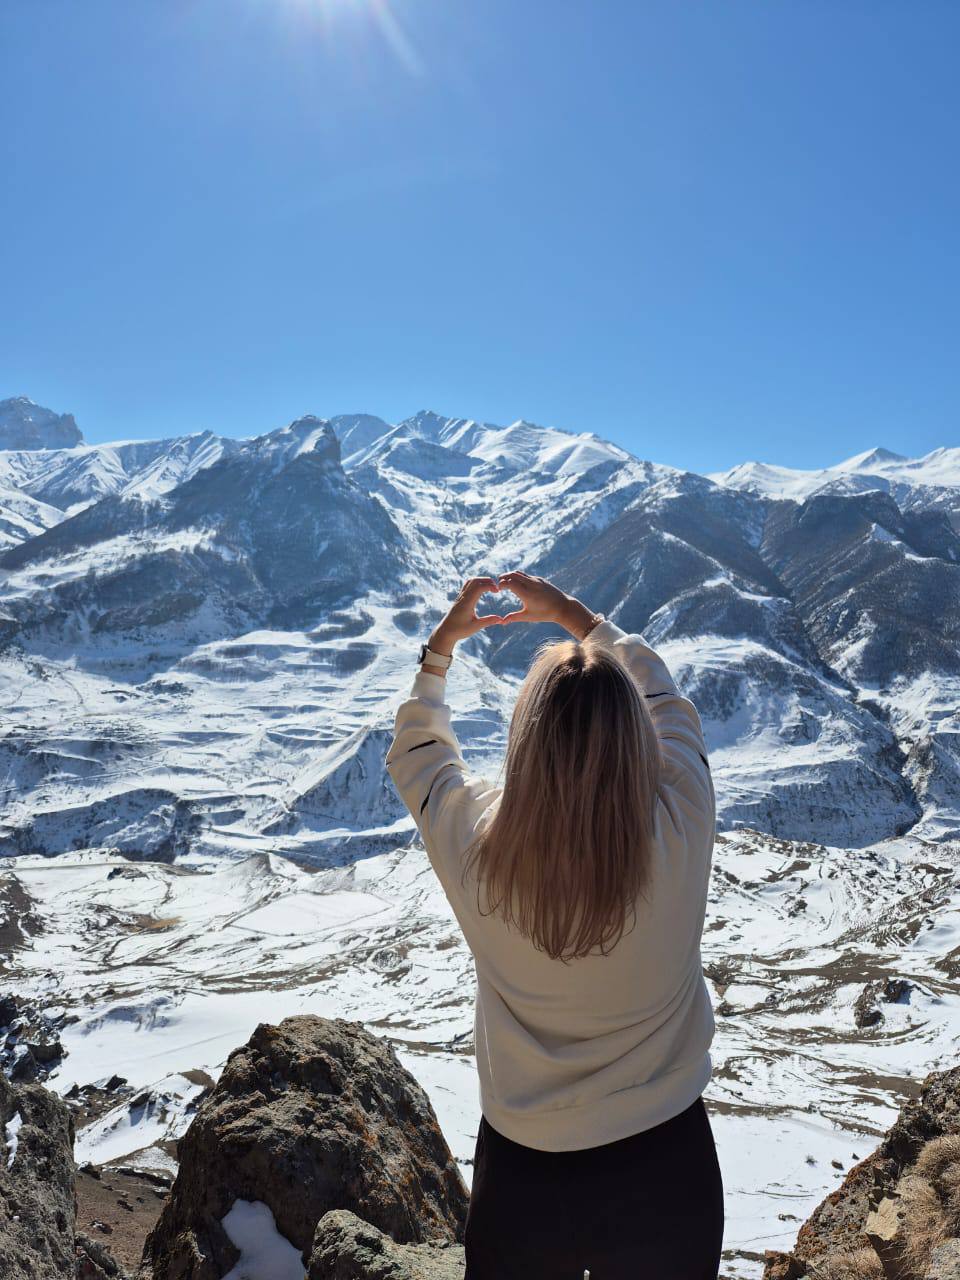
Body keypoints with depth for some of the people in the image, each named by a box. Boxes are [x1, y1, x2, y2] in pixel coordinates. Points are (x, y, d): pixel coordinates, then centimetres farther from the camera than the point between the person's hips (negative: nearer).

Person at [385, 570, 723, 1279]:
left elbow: (415, 750, -1)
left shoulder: (477, 846, -25)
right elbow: (667, 700, -4)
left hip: (522, 1173, 0)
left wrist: (441, 644, 8)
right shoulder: (679, 834, -25)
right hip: (665, 1166, 0)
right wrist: (575, 613, 5)